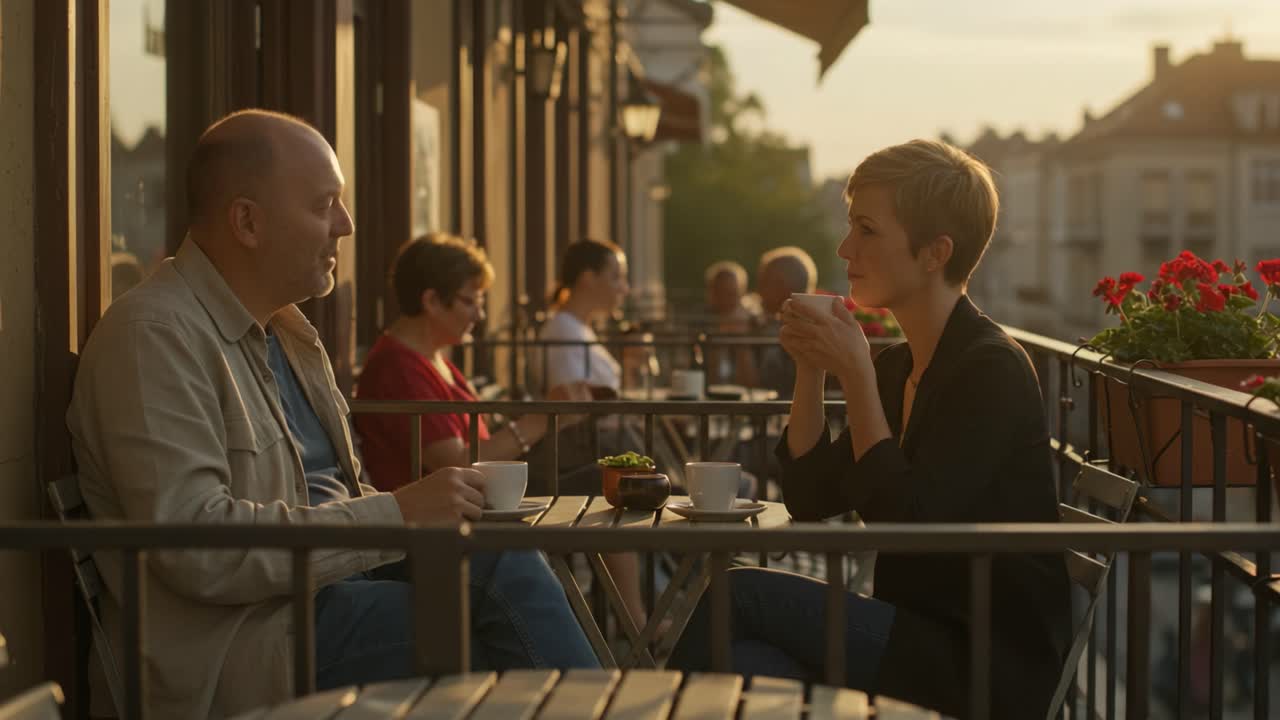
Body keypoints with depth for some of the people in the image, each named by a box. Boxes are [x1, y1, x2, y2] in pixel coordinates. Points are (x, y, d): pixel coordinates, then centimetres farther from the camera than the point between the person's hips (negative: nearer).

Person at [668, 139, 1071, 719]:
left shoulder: (992, 370, -12)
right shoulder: (897, 366, 14)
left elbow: (906, 524, -20)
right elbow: (808, 498, 13)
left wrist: (855, 376, -17)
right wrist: (810, 369, 3)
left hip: (990, 669, -7)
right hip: (918, 639, 7)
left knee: (739, 595, -19)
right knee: (741, 662, -23)